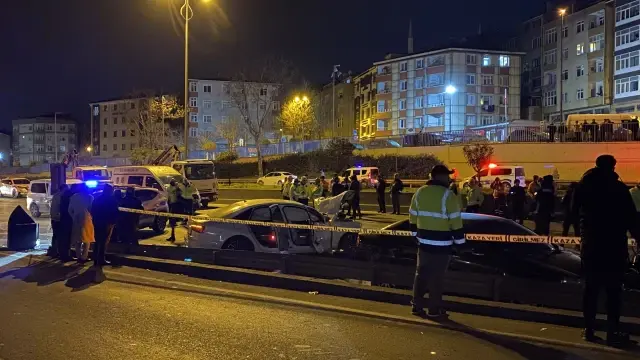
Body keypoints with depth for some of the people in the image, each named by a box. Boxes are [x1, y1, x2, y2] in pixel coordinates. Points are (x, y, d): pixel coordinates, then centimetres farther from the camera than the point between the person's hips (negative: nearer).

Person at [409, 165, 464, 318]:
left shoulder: (419, 192, 6)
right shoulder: (447, 194, -13)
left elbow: (413, 217, 13)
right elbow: (455, 220, -12)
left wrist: (417, 234, 23)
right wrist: (459, 240, -3)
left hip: (424, 241, 6)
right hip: (441, 243, -6)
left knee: (421, 273, 13)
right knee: (437, 277, 2)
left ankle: (416, 306, 17)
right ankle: (434, 309, 10)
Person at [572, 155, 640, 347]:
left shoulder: (583, 186, 4)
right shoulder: (619, 187, -8)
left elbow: (574, 211, 13)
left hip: (590, 243, 4)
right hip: (614, 244, -3)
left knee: (591, 287, 8)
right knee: (613, 289, 0)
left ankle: (589, 329, 9)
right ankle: (613, 332, -2)